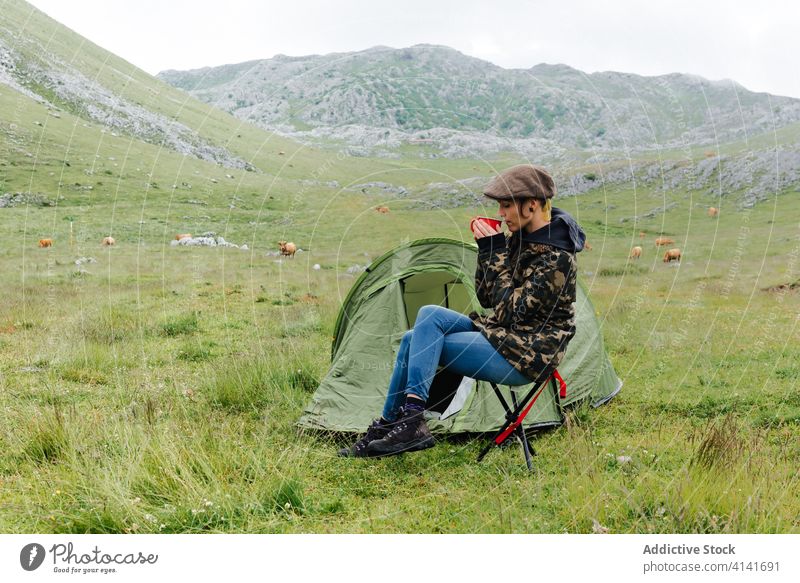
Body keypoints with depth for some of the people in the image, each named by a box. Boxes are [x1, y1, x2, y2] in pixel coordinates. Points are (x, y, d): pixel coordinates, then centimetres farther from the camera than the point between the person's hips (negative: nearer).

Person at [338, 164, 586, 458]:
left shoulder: (556, 257, -20)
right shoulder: (519, 238, 7)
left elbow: (513, 311, -23)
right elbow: (486, 298, 10)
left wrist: (496, 256, -21)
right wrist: (487, 251, -3)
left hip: (527, 356, -9)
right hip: (502, 334, 9)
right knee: (413, 339, -6)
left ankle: (411, 420, -11)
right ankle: (387, 428, -2)